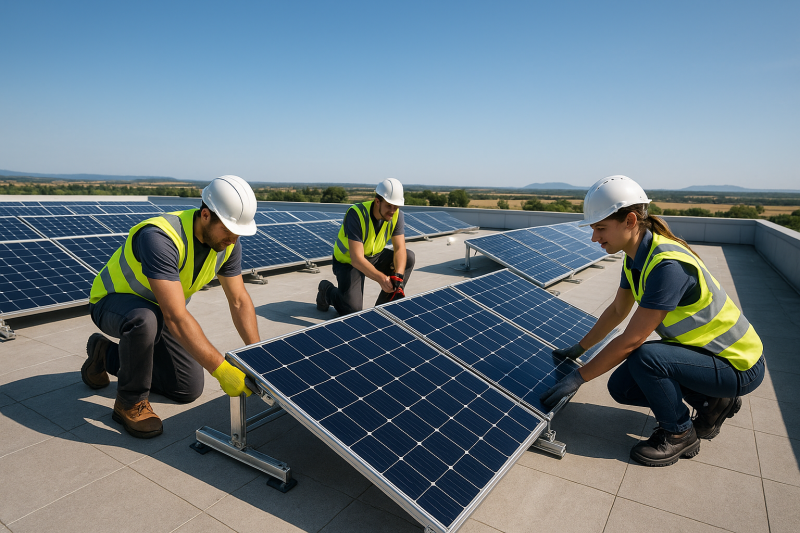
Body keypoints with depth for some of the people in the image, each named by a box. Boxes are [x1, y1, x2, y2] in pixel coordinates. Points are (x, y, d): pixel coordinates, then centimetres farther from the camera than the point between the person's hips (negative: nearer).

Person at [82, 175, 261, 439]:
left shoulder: (228, 243, -16)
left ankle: (108, 354, 22)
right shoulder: (160, 238, -39)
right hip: (111, 301, -6)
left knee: (190, 389, 2)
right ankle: (130, 402, -15)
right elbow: (176, 317, -43)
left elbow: (239, 301, -10)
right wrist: (221, 369, -46)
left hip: (159, 310, 6)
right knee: (146, 319, -43)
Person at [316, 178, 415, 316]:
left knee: (408, 257, -16)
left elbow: (400, 249, -18)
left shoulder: (396, 215, -14)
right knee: (353, 310, -20)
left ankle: (384, 306, -6)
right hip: (348, 261, -6)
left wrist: (398, 276, -37)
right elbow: (356, 259, -37)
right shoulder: (356, 214, -31)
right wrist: (381, 278, -49)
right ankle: (327, 290, 14)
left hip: (374, 256, 6)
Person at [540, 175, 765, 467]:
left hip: (738, 365, -8)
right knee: (621, 387, 1)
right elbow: (617, 311, 11)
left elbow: (630, 340, -31)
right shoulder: (636, 257, -4)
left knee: (644, 357, -32)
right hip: (700, 348, 9)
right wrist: (578, 349, 15)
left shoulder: (668, 265, -34)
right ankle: (712, 402, 16)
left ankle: (679, 434, -4)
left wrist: (578, 377, -23)